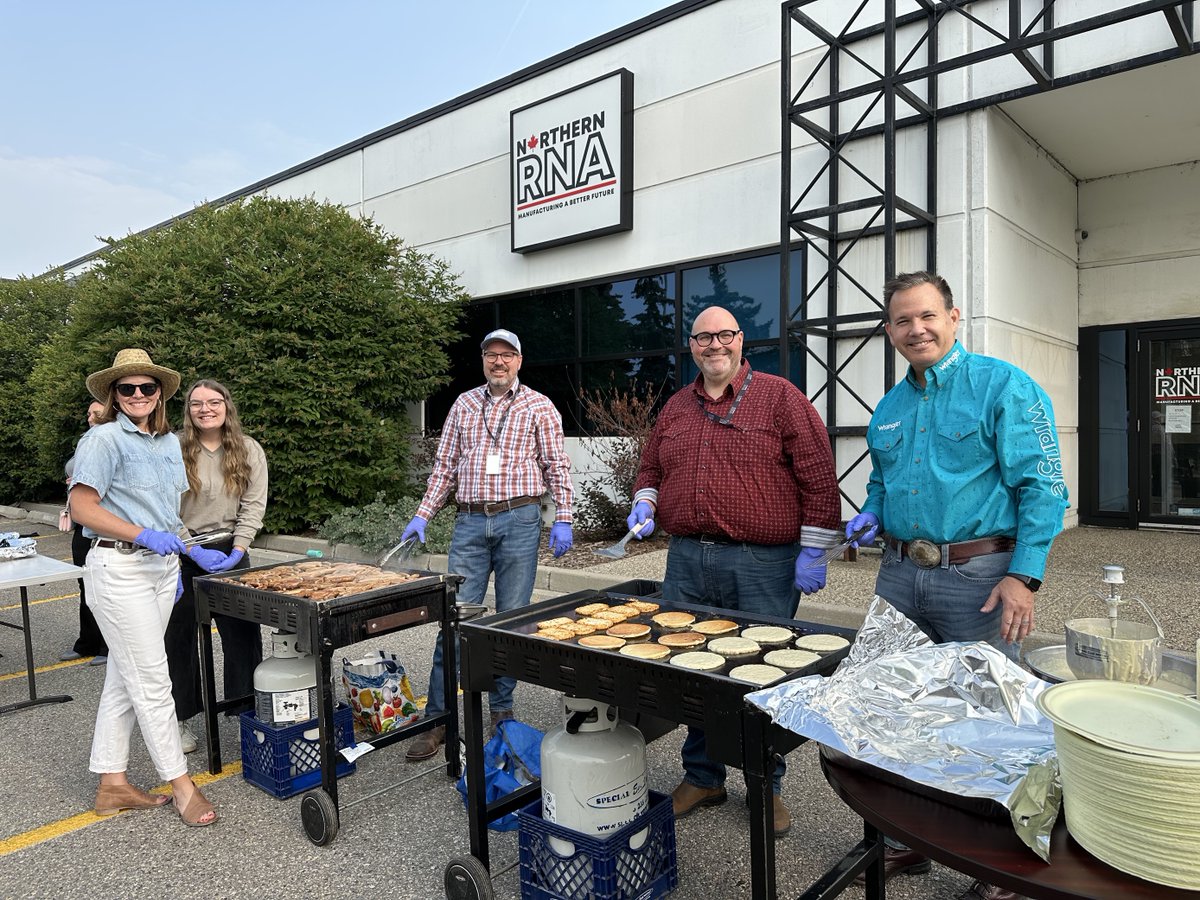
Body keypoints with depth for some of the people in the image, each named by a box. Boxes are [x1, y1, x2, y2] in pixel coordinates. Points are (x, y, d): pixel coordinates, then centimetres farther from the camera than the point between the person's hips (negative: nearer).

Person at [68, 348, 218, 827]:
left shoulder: (169, 442, 13)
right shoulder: (104, 439, -9)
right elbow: (81, 507, -14)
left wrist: (176, 560, 16)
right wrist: (143, 535, -23)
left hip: (161, 566, 7)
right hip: (119, 567, -7)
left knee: (125, 678, 14)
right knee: (152, 680, -3)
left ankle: (111, 784, 24)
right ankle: (180, 783, 7)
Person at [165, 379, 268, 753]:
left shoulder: (249, 451, 1)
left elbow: (253, 505, -2)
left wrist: (237, 550, -11)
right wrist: (196, 553, -14)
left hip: (230, 550, 2)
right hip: (183, 552, -2)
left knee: (243, 631, 3)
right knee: (180, 635, 7)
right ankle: (179, 719, 22)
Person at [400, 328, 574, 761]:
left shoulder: (539, 406, 5)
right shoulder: (464, 405, 13)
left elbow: (556, 465, 2)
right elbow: (445, 465, 13)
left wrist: (562, 519, -6)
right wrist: (422, 515, 5)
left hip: (519, 520, -2)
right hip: (470, 522, 2)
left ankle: (501, 710, 20)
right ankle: (438, 717, 9)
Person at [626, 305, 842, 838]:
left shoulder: (779, 397, -2)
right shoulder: (675, 409, 14)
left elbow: (819, 478, -5)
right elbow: (650, 468, 26)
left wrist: (811, 553, -8)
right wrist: (644, 503, 5)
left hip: (762, 566, -4)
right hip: (686, 561, 5)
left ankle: (767, 787, 26)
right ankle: (702, 777, 31)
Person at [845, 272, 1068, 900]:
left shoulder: (1002, 386, -7)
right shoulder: (888, 407, 13)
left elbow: (1042, 486, -12)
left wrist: (1023, 575, -19)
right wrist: (871, 515, 4)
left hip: (978, 577, -6)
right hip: (900, 574, 6)